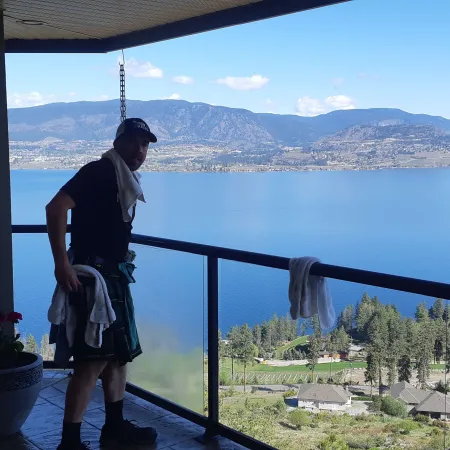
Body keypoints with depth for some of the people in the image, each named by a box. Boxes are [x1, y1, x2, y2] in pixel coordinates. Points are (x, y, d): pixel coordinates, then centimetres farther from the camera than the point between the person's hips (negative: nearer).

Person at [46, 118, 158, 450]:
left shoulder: (127, 181, 14)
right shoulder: (99, 171, -14)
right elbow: (56, 208, -26)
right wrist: (61, 263, -28)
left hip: (113, 276, 10)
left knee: (121, 352, 16)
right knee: (94, 358, -11)